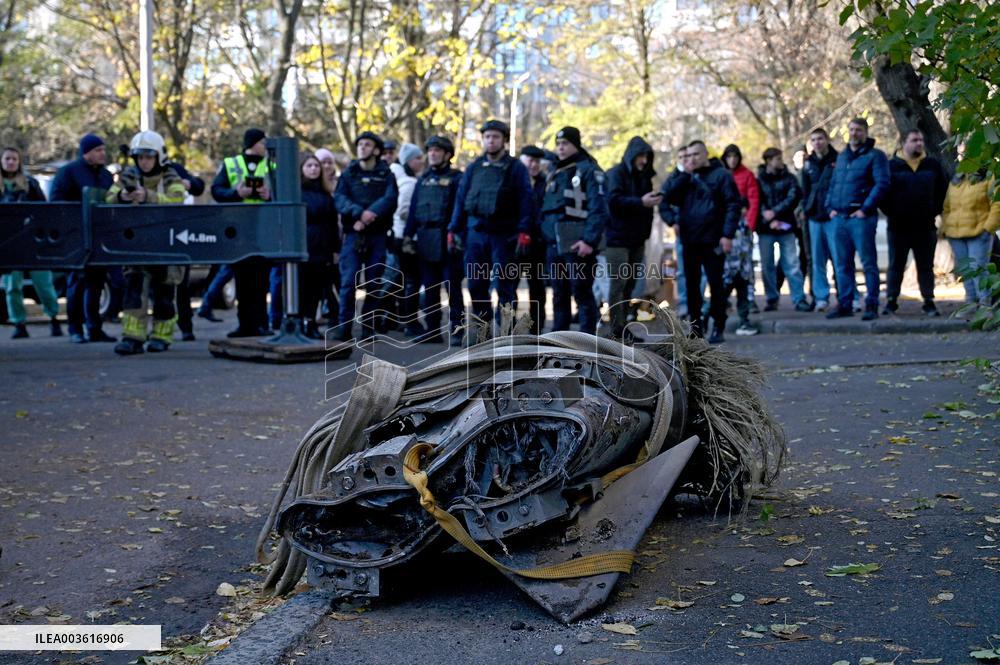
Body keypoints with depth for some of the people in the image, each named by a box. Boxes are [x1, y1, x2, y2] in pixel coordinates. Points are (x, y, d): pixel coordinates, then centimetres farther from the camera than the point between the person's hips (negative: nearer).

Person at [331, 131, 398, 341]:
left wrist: (370, 214, -22)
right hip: (353, 235, 0)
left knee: (375, 283, 2)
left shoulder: (386, 175, 10)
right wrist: (359, 213, -20)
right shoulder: (348, 174, 12)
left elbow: (390, 199, -6)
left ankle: (369, 328, 9)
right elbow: (339, 199, -2)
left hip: (377, 235, 0)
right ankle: (344, 326, -5)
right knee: (348, 282, -9)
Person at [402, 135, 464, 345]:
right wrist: (408, 236, 7)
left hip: (448, 239, -6)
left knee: (452, 286, -3)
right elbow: (413, 209, 15)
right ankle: (432, 330, 14)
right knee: (429, 288, 8)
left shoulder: (456, 178, -1)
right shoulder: (424, 179, 17)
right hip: (425, 240, 6)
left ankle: (456, 330, 0)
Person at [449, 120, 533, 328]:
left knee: (504, 285, -4)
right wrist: (453, 230, 7)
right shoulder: (474, 168, 13)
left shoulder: (516, 168, 2)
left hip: (504, 234, -4)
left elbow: (525, 200, -5)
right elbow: (461, 199, 13)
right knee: (476, 284, 6)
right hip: (476, 232, 4)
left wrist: (523, 231, -15)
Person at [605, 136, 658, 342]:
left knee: (630, 284, 8)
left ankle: (623, 327, 13)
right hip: (618, 237, -7)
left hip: (637, 239, 7)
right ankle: (617, 330, -6)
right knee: (618, 283, -7)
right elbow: (614, 200, -19)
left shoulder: (644, 176, 16)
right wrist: (641, 202, -24)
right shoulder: (617, 173, -6)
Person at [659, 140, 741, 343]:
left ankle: (718, 328, 6)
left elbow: (733, 205, -7)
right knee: (692, 284, 7)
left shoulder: (720, 175, -2)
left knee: (715, 284, 0)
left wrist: (728, 234, -15)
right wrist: (684, 174, -8)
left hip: (713, 240, -5)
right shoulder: (684, 177, 13)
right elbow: (666, 193, -1)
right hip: (689, 240, 5)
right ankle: (695, 326, 14)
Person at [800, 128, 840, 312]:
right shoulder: (808, 164, 12)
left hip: (833, 216, -5)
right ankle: (821, 297, 13)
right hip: (814, 218, 5)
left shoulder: (838, 160, -1)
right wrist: (805, 210, 9)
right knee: (817, 260, 7)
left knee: (839, 258, -5)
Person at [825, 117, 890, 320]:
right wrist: (830, 206, 8)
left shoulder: (875, 156, -2)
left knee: (868, 262, -5)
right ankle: (845, 304, 16)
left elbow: (882, 183, -12)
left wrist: (866, 209, -16)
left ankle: (871, 305, -1)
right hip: (840, 218, 7)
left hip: (861, 217, -7)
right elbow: (833, 184, 24)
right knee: (843, 263, 9)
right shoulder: (841, 157, 20)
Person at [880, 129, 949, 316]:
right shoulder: (891, 166, 1)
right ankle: (891, 301, 9)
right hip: (898, 227, -2)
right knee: (896, 265, 3)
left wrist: (936, 209, 5)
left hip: (925, 227, 2)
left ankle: (929, 302, 11)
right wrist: (889, 211, -5)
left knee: (926, 266, 6)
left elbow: (943, 189, 15)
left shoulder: (933, 165, 8)